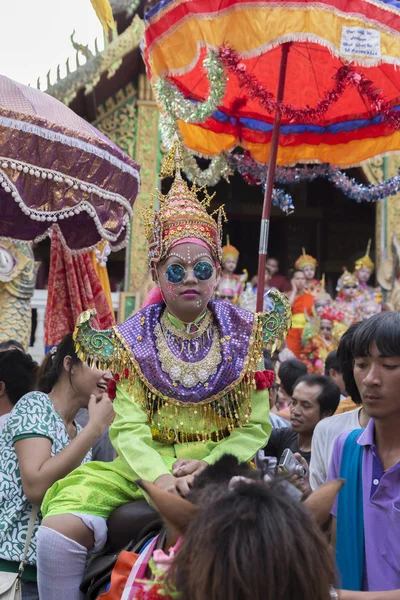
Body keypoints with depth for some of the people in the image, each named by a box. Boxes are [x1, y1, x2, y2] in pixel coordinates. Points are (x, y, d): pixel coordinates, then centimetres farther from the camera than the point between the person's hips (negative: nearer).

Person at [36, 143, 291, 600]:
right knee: (58, 529, -22)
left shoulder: (243, 336, 7)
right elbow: (128, 428, -5)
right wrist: (161, 477, -24)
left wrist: (209, 464, -15)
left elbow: (256, 426, 2)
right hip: (144, 471, 1)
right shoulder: (134, 341, 5)